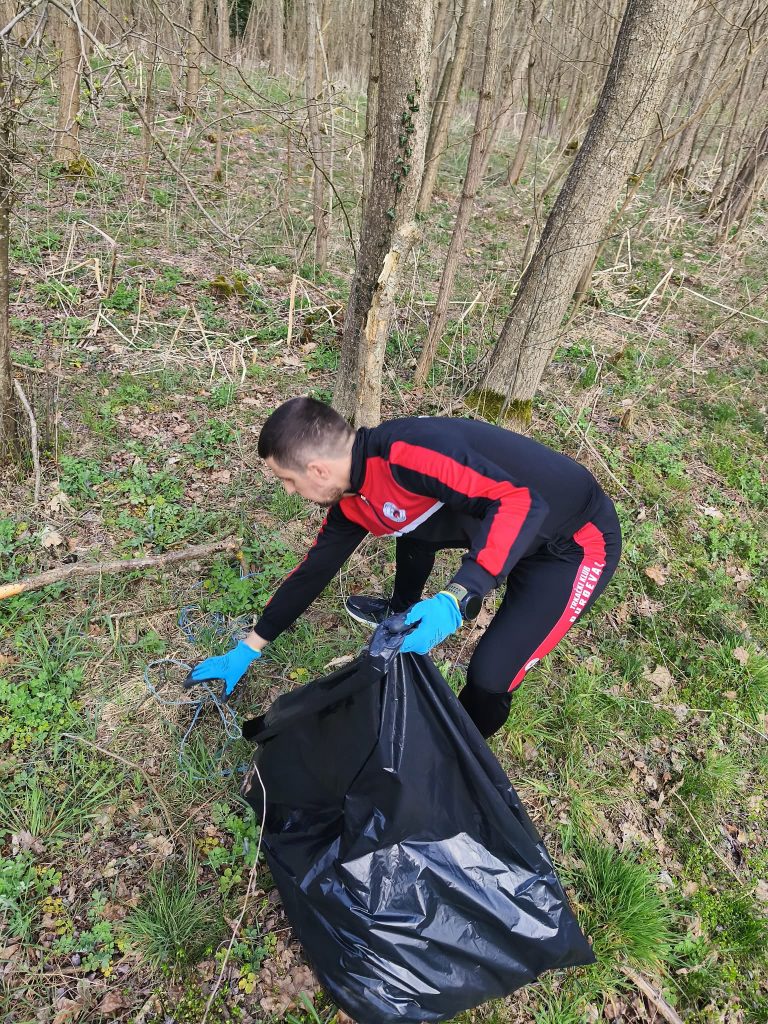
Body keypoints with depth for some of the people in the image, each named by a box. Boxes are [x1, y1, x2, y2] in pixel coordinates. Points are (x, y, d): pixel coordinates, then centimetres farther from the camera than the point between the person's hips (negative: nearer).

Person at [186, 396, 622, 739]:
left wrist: (454, 601, -43)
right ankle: (403, 613, 41)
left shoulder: (406, 450, -30)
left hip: (576, 541, -8)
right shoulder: (355, 500, -1)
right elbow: (314, 570, 9)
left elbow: (522, 502, -37)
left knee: (490, 675, -15)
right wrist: (246, 651, 16)